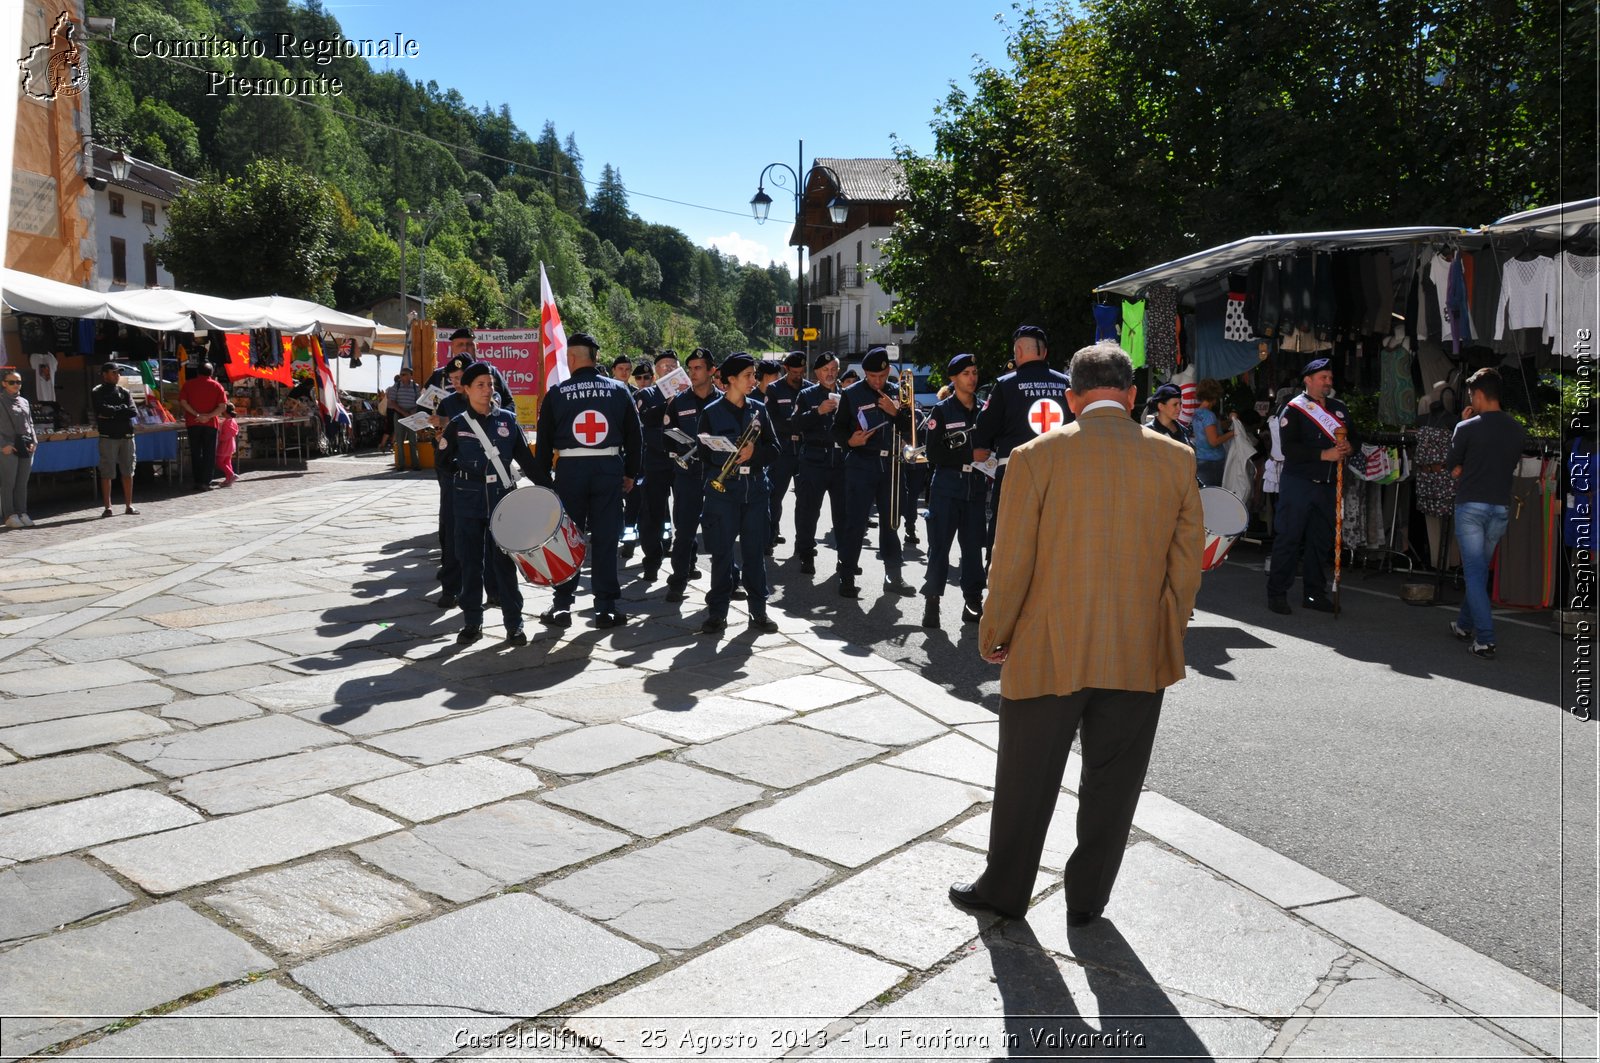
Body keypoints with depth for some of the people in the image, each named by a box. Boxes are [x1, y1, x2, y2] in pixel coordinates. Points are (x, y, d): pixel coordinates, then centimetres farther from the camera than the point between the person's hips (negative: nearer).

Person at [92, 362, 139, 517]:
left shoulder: (124, 392, 13)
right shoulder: (97, 393, 2)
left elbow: (134, 412, -1)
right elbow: (103, 410, -15)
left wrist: (112, 413, -9)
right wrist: (122, 409, -4)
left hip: (126, 436, 4)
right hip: (108, 438, -4)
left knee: (128, 472, 5)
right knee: (107, 473, -3)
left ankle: (128, 505, 12)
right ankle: (108, 507, 1)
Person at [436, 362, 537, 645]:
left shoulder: (507, 420, 2)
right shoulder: (457, 425, 0)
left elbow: (525, 458, 4)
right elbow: (444, 461, 8)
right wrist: (466, 477, -2)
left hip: (502, 501, 0)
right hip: (469, 505, 0)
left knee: (504, 562, 1)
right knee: (471, 564, 7)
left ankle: (514, 624, 8)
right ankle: (472, 623, 18)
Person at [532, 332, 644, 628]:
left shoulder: (557, 393, 0)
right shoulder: (618, 390, 4)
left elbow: (544, 441, 2)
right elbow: (635, 435, 6)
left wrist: (542, 480, 8)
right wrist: (631, 473, 14)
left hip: (570, 469, -1)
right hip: (609, 468, 1)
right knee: (605, 538, 5)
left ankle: (562, 605, 14)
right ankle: (606, 607, 7)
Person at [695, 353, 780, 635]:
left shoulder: (759, 409, 10)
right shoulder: (711, 412, 1)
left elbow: (774, 447, 7)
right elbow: (706, 453, -2)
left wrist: (753, 453, -12)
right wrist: (733, 455, -16)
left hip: (755, 488, 3)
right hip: (723, 489, -3)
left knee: (755, 550, 6)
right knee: (722, 551, 1)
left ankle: (759, 611, 14)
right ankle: (717, 612, 10)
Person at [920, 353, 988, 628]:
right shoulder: (942, 411, 1)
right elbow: (934, 454, -7)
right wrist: (970, 456, -13)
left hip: (976, 489, 3)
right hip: (947, 488, -2)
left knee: (974, 546, 4)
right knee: (939, 546, -1)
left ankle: (973, 601, 12)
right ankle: (932, 601, 5)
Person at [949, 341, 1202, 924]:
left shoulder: (1036, 457, -9)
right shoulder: (1177, 459, -1)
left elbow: (1010, 564, -8)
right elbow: (1187, 562, 3)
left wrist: (992, 634, 6)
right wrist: (1168, 637, 15)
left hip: (1047, 654, -2)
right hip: (1140, 657, 2)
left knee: (1025, 782, 14)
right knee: (1111, 785, 16)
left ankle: (1004, 891, 30)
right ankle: (1087, 898, 29)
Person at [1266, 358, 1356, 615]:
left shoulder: (1339, 408, 14)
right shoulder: (1294, 408, -5)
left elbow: (1353, 439, 19)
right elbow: (1289, 448, -16)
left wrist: (1348, 447, -5)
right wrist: (1324, 454, -21)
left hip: (1327, 485, 6)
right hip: (1298, 483, -6)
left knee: (1321, 540, 11)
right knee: (1288, 538, -4)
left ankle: (1314, 593, 20)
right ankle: (1277, 593, 2)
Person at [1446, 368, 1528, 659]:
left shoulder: (1467, 428, -10)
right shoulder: (1518, 430, 5)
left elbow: (1454, 469, 0)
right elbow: (1512, 467, 15)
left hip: (1470, 506, -5)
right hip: (1501, 507, 5)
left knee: (1474, 571, -3)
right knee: (1480, 569, 18)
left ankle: (1485, 640, -10)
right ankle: (1465, 625, 31)